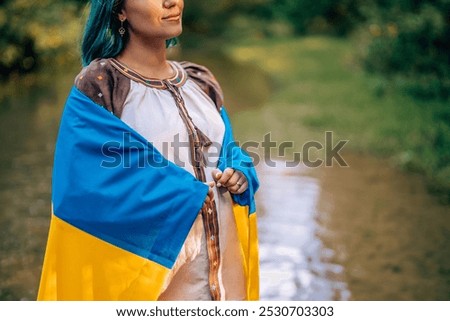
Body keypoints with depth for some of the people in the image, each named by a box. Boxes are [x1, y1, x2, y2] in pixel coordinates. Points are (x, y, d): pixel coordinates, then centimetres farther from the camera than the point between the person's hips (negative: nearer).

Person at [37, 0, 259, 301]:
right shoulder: (98, 86, -11)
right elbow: (97, 185, -19)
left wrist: (240, 174, -6)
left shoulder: (201, 82, 8)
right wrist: (193, 192, -16)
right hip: (157, 264, -6)